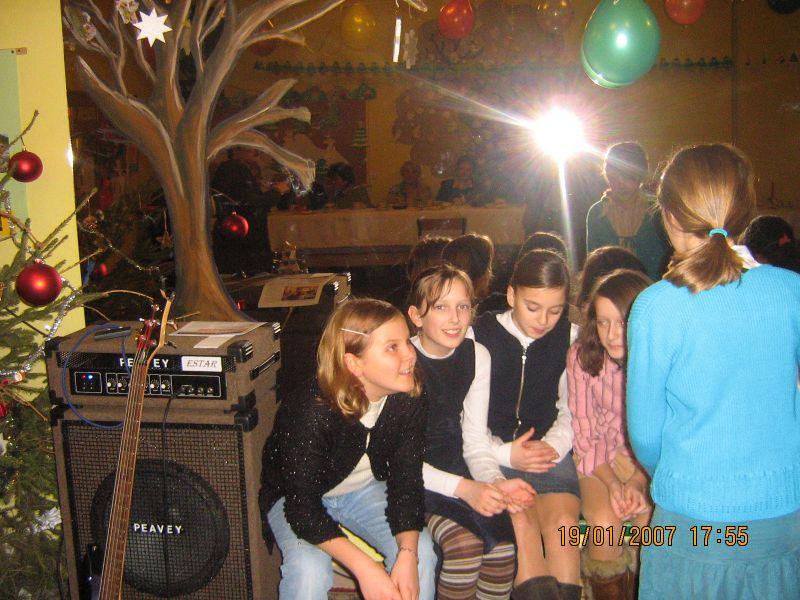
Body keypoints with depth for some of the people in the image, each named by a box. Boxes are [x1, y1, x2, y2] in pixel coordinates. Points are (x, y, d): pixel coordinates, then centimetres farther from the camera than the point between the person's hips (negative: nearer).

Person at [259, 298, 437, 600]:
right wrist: (364, 568, -39)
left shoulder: (408, 402, -19)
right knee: (310, 570, -30)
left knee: (420, 551, -18)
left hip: (364, 489, 4)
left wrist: (407, 554, -29)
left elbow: (407, 481, -13)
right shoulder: (310, 413, -34)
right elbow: (303, 509, -30)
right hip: (296, 495, -4)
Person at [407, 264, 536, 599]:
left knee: (503, 536, -18)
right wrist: (463, 488, -25)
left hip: (454, 464, 5)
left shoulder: (477, 356, 1)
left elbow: (475, 437, 4)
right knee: (465, 543, -25)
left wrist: (494, 481, -16)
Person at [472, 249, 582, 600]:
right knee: (523, 524, -29)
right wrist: (506, 454, -15)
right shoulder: (480, 335, -2)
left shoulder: (570, 338, 8)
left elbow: (571, 410, 14)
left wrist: (553, 446, -6)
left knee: (563, 523, -25)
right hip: (492, 453, -2)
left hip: (547, 451, 2)